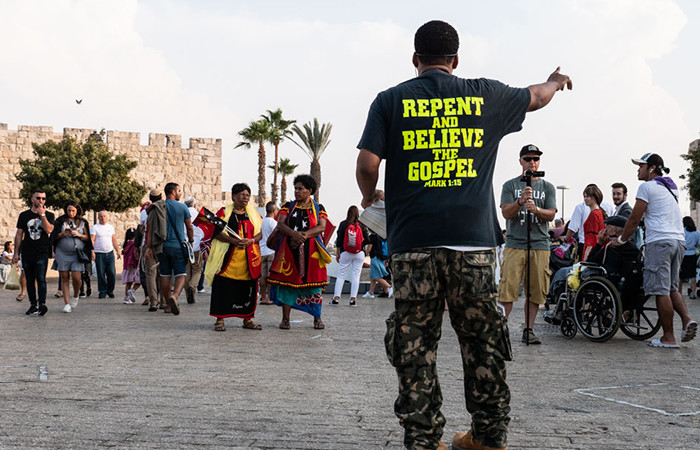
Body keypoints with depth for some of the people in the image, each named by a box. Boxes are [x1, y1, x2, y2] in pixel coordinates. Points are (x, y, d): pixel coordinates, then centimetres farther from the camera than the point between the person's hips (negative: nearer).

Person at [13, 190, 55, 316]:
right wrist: (16, 253, 7)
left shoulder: (48, 215, 7)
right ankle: (33, 305, 15)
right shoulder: (24, 215, 11)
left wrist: (42, 214, -13)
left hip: (42, 253, -3)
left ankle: (42, 304, -23)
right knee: (30, 280, 7)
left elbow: (49, 230, -11)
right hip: (26, 253, 3)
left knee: (41, 279, -15)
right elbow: (19, 235, 11)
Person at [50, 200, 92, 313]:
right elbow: (54, 236, 7)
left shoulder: (82, 222, 9)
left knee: (76, 277, -11)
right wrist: (62, 234, -12)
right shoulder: (60, 221, 8)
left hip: (77, 253, -1)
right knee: (64, 277, -1)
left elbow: (87, 238, 9)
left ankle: (76, 296, 17)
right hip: (62, 253, 1)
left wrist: (78, 235, -9)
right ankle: (66, 303, 2)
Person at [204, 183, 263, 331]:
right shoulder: (224, 212, 3)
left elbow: (259, 234, 11)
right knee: (223, 288, -6)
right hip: (228, 258, -4)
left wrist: (251, 240, -11)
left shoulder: (253, 213, 14)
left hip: (249, 258, 4)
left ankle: (247, 319, 15)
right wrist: (234, 241, -19)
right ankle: (220, 319, 2)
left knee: (248, 289, 5)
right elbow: (217, 233, -6)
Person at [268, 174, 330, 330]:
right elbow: (280, 224, -2)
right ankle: (285, 319, 4)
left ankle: (317, 319, 7)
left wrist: (305, 235, -22)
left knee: (313, 282, -1)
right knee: (287, 282, -2)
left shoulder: (318, 208, 9)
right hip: (289, 250, 1)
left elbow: (322, 227, -6)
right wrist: (294, 234, -22)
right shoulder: (288, 206, 11)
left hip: (311, 252, -1)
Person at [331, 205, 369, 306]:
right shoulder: (362, 225, -3)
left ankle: (336, 298, 0)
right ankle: (353, 299, 2)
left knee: (341, 275, 5)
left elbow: (339, 240, -2)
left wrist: (337, 253, 6)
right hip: (359, 254, 0)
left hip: (345, 253, 0)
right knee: (356, 275, 5)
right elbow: (367, 240, 0)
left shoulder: (343, 224, -3)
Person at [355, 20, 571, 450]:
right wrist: (556, 81, 51)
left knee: (415, 345, 3)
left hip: (413, 241, -1)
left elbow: (368, 164, -2)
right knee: (482, 342, 10)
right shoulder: (485, 96, 10)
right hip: (474, 240, 1)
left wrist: (369, 198, 20)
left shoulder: (391, 101, 6)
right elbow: (536, 97, 29)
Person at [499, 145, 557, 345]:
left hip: (540, 245, 2)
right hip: (514, 243, -2)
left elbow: (551, 215, 3)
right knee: (508, 288, -9)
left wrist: (535, 209, -17)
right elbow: (506, 213, -2)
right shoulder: (510, 185, 8)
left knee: (536, 291, 2)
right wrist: (521, 201, -20)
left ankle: (528, 329, 10)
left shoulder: (548, 187, 13)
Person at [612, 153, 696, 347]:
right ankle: (686, 319, -5)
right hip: (679, 240, 9)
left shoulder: (647, 187, -4)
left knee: (661, 291, -5)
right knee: (671, 288, 16)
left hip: (660, 242, -9)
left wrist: (621, 239, 6)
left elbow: (634, 218, -5)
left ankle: (668, 338, -3)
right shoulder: (671, 187, 22)